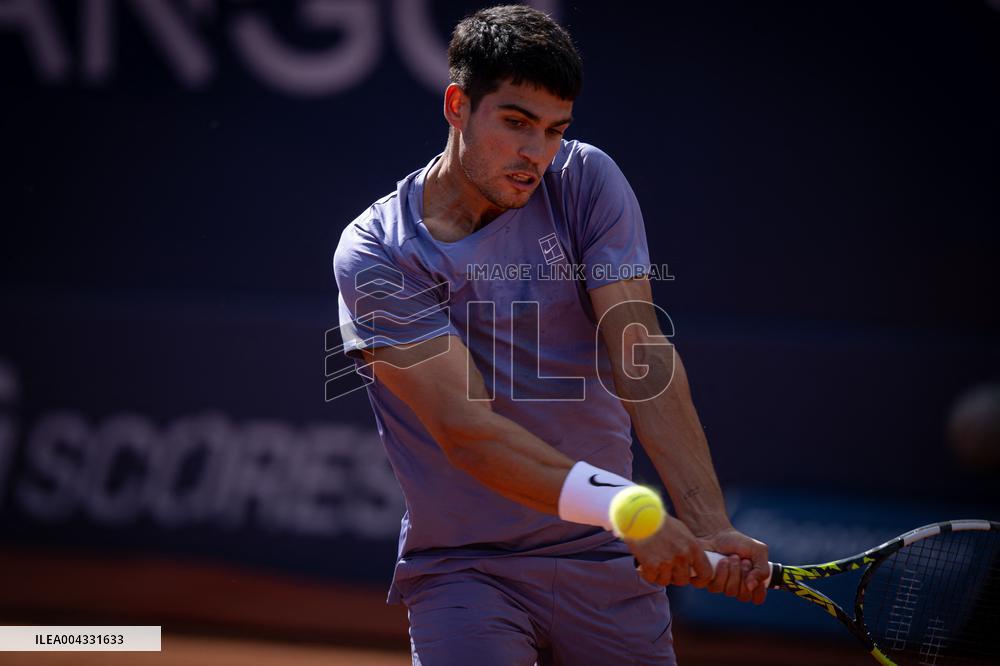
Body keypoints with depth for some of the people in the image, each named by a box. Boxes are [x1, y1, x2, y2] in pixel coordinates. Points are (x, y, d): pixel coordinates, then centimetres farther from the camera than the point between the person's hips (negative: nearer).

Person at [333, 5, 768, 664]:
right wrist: (622, 509, -33)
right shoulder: (375, 256, -11)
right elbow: (463, 424, -21)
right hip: (462, 569, -3)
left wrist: (708, 524, -25)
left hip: (608, 561, 3)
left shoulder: (586, 181, -2)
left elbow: (641, 352, -12)